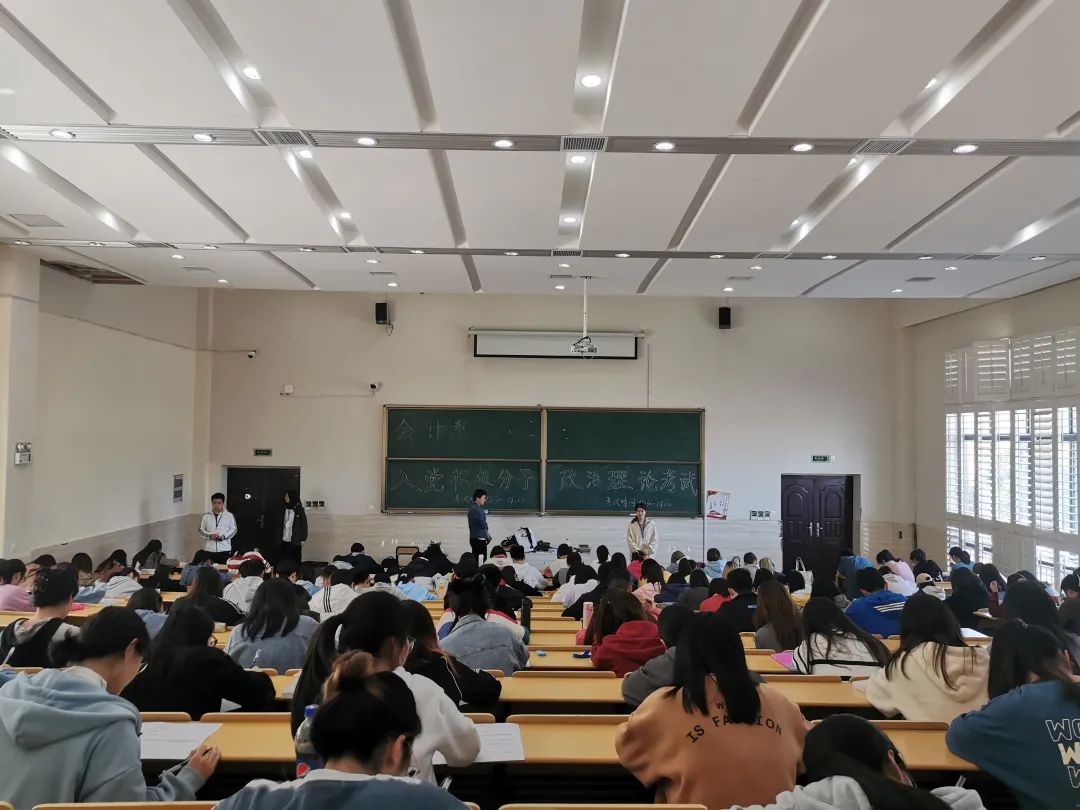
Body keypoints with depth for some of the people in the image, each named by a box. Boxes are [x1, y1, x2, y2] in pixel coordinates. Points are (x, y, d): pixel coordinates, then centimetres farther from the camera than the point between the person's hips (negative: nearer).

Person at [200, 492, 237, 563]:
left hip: (225, 549, -2)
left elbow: (233, 529, 5)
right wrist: (210, 535, -7)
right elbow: (201, 529, 12)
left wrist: (223, 536, -11)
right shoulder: (206, 516, 10)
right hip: (209, 549, 2)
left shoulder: (229, 515, 4)